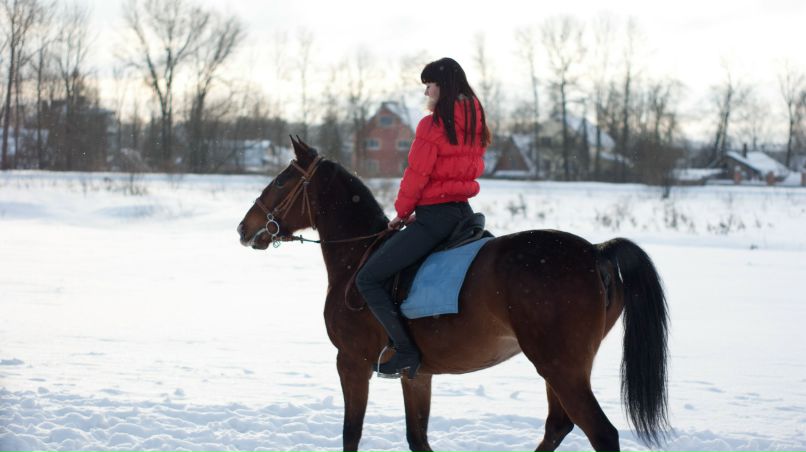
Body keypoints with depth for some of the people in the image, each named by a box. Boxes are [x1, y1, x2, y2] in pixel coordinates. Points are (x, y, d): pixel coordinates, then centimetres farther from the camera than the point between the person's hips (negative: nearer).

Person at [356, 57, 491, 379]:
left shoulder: (432, 125, -16)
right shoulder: (476, 124, 9)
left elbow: (416, 174, -13)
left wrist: (402, 211, 4)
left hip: (434, 216, -9)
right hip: (463, 211, 9)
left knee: (368, 279, -6)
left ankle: (406, 351, -11)